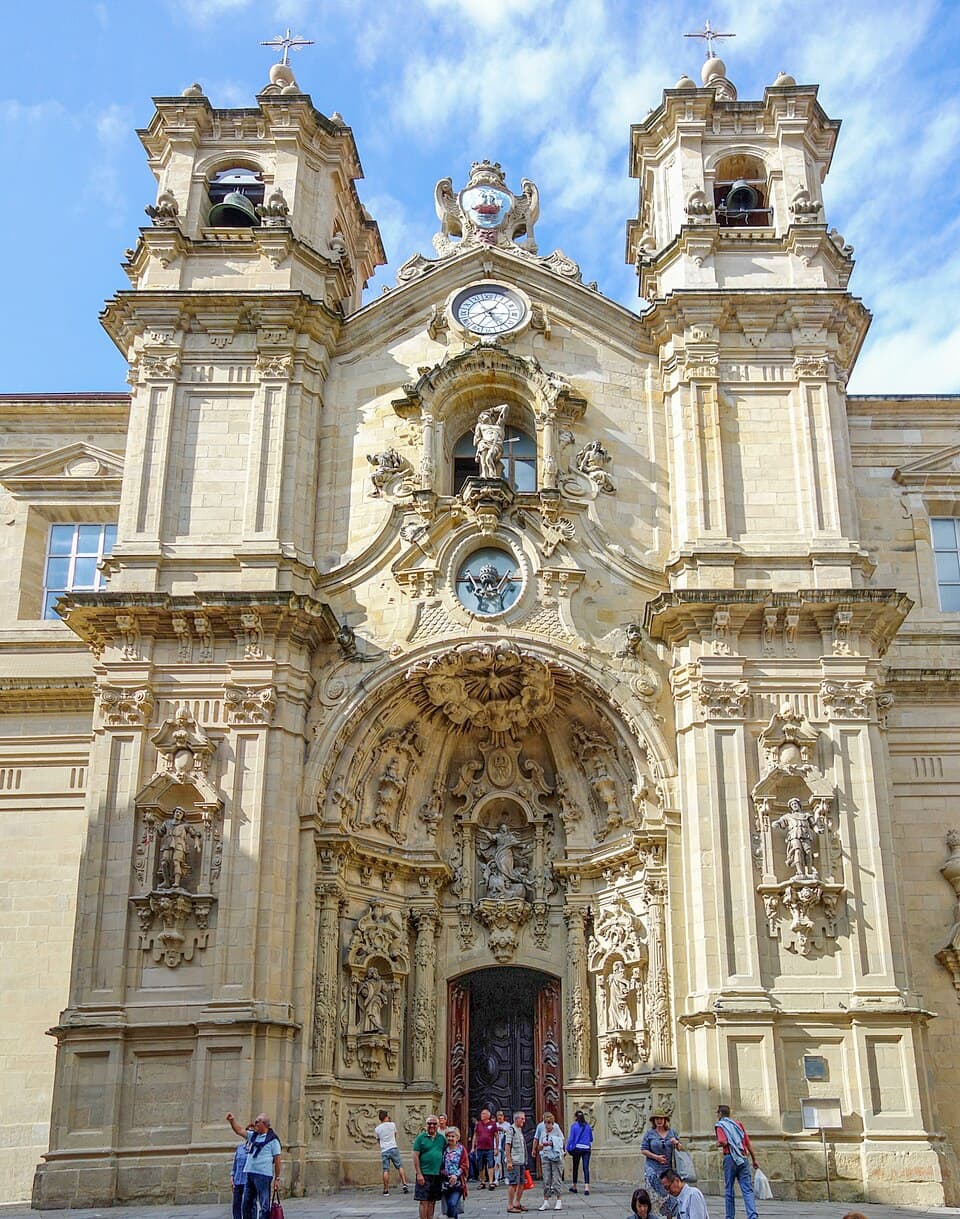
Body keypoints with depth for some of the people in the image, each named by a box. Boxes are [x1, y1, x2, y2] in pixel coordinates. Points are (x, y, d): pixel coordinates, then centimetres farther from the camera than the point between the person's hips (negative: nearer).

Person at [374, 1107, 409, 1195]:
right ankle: (404, 1184, -3)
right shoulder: (392, 1124, 1)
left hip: (384, 1151, 1)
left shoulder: (377, 1129, 3)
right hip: (393, 1148, -1)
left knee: (386, 1170, 2)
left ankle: (386, 1189, 2)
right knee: (400, 1167, 7)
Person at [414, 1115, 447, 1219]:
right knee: (424, 1201, -4)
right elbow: (416, 1156, -5)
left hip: (437, 1174, 4)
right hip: (424, 1174, -4)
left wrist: (443, 1169, 4)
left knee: (432, 1201, 10)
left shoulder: (442, 1138, 9)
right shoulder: (420, 1137, -3)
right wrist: (418, 1173, -11)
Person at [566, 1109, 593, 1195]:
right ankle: (586, 1187, -16)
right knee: (586, 1168, -1)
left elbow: (571, 1138, -6)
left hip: (577, 1148, -2)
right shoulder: (588, 1126, 5)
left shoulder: (574, 1126, -3)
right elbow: (591, 1138, 13)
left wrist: (568, 1148, 1)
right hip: (587, 1149, 2)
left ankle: (574, 1187, 25)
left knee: (576, 1167, 13)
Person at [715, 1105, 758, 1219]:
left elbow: (723, 1142, -16)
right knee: (747, 1189, -2)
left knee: (729, 1189, 8)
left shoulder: (720, 1125, 0)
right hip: (743, 1158, 4)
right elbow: (748, 1143, 14)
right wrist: (754, 1159, 20)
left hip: (730, 1158, -4)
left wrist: (718, 1144, 6)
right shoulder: (738, 1124, 16)